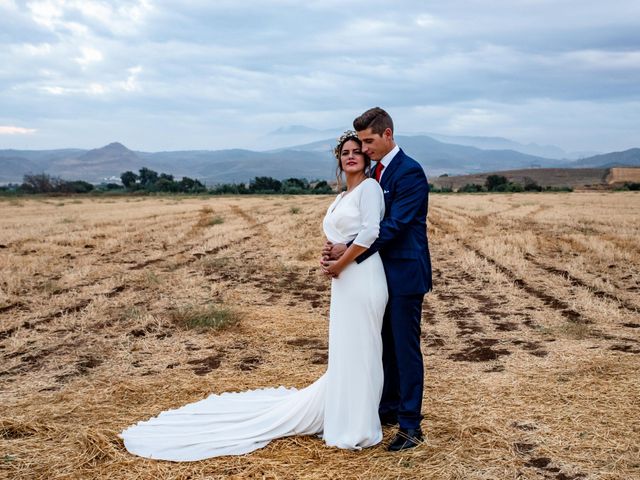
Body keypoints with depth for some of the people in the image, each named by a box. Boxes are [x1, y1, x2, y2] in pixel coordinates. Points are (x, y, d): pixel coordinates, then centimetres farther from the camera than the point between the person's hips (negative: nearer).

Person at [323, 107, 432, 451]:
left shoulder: (409, 172, -16)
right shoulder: (376, 172, 12)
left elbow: (394, 226, -22)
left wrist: (351, 252, -19)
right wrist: (341, 248, -4)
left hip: (405, 274, -9)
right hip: (383, 273, 9)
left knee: (405, 348, -2)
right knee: (386, 345, 16)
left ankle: (410, 425, 8)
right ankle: (389, 409, 30)